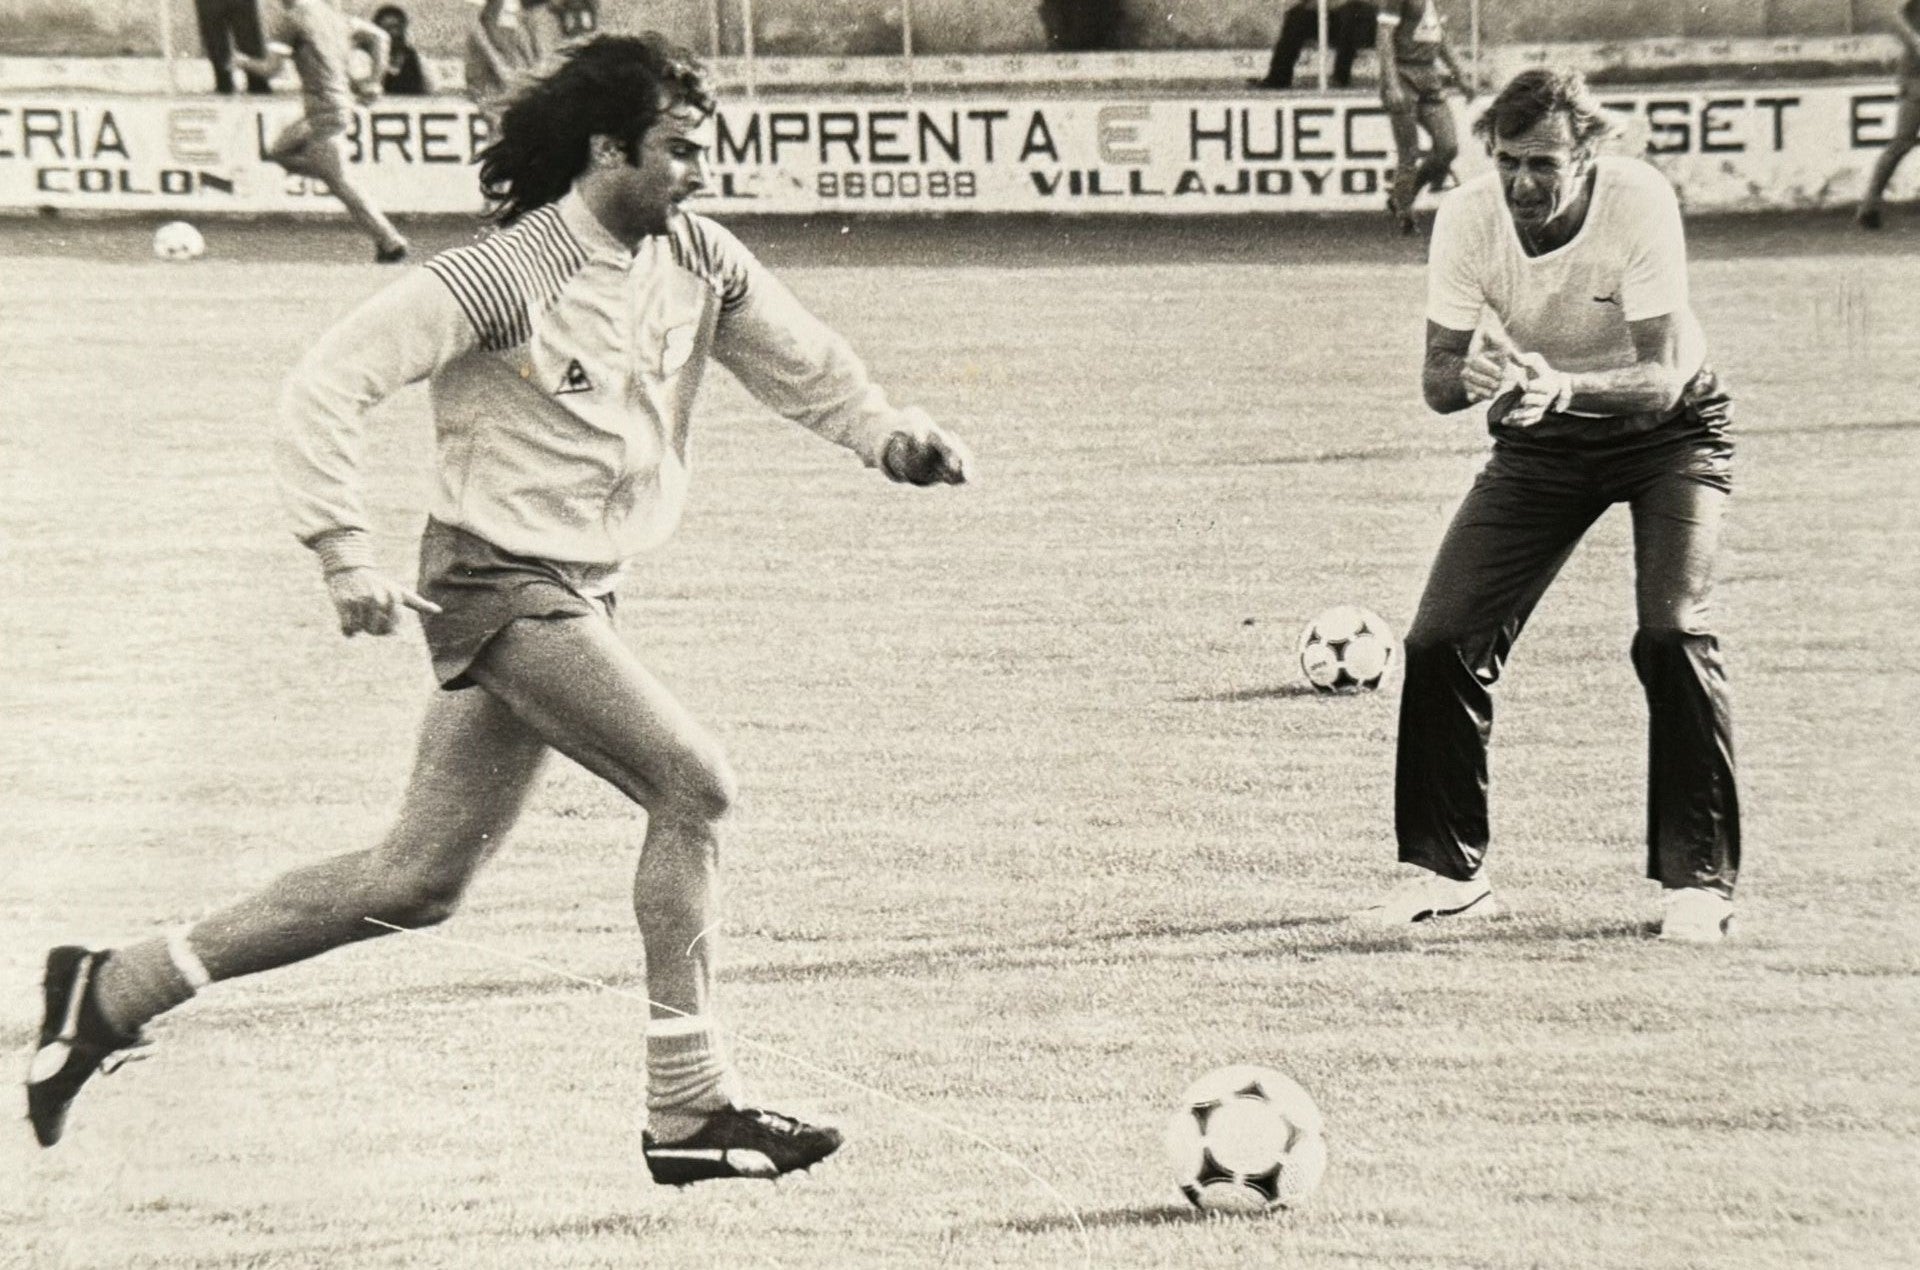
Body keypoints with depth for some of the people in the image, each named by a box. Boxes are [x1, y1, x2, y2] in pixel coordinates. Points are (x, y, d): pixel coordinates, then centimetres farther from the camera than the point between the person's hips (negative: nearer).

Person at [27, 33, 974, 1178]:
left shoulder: (701, 262, 4)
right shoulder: (507, 277, -18)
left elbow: (804, 365, 18)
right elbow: (327, 386, -17)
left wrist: (890, 432, -1)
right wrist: (346, 554, -21)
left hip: (582, 596, 8)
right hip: (504, 584, -8)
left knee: (422, 880, 10)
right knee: (695, 785, -17)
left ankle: (119, 989, 19)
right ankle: (689, 1109, -10)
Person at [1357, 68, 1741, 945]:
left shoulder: (1640, 203, -28)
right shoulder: (1467, 218, -19)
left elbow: (1662, 376, -31)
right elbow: (1437, 382, -17)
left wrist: (1564, 385, -50)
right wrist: (1474, 376, -41)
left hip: (1667, 429, -3)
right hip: (1538, 444, 3)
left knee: (1672, 633, -22)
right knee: (1441, 640, -7)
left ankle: (1697, 880, -10)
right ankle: (1447, 871, 10)